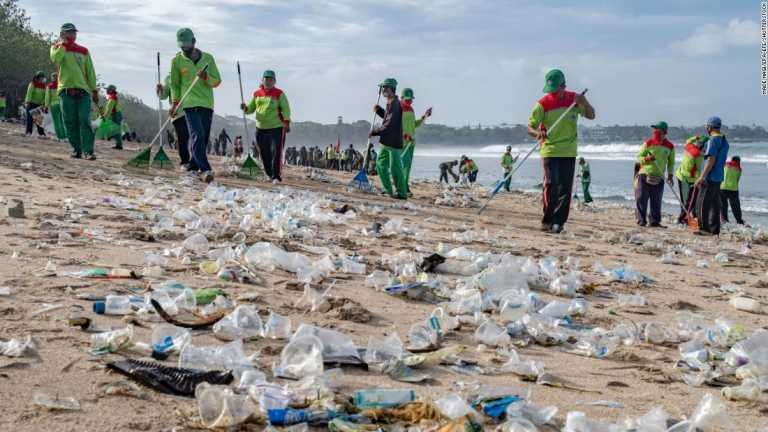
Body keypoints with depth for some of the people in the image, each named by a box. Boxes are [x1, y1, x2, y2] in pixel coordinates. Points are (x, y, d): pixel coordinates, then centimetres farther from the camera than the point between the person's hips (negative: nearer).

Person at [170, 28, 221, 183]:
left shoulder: (208, 58, 8)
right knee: (197, 136, -18)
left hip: (207, 104, 3)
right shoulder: (177, 60, 6)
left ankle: (193, 166, 19)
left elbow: (217, 81, 8)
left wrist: (207, 77, -12)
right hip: (190, 104, -3)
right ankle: (205, 170, -26)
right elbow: (175, 84, 15)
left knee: (204, 138, 5)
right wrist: (175, 102, 5)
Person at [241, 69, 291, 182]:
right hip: (261, 128, 4)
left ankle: (276, 176, -6)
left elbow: (285, 109, -4)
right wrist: (245, 108, -4)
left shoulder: (279, 94, 0)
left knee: (276, 152, -9)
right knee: (264, 154, 9)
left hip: (277, 127, -4)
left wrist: (287, 122, -16)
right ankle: (269, 174, 22)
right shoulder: (257, 94, 11)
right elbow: (251, 108, 18)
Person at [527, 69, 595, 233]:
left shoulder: (573, 99, 3)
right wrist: (537, 133, -31)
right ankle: (547, 221, -2)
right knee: (551, 185, -13)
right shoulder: (543, 104, -7)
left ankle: (559, 221, 10)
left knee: (566, 188, 2)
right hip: (549, 150, -3)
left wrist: (584, 102, -16)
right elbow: (530, 127, -7)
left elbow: (591, 116, 4)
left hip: (569, 151, 3)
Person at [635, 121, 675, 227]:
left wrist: (670, 174, 4)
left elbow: (671, 162, 14)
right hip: (645, 175, -2)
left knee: (656, 200, 4)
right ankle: (641, 220, 2)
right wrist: (646, 159, -19)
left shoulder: (670, 146, 3)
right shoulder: (648, 143, -2)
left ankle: (654, 221, 10)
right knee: (642, 198, -3)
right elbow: (638, 157, 1)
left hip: (659, 177, 2)